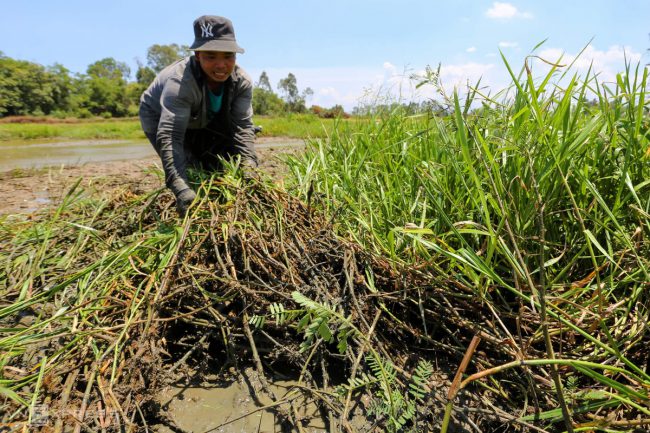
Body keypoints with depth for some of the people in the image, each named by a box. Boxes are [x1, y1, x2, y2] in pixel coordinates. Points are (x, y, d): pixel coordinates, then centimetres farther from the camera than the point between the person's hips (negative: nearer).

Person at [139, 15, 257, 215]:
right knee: (190, 169, -19)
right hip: (159, 117, -4)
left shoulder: (241, 80, -26)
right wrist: (181, 189, -62)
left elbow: (243, 126, -30)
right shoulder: (179, 81, -41)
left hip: (202, 122, 5)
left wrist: (249, 168, -46)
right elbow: (169, 136, -49)